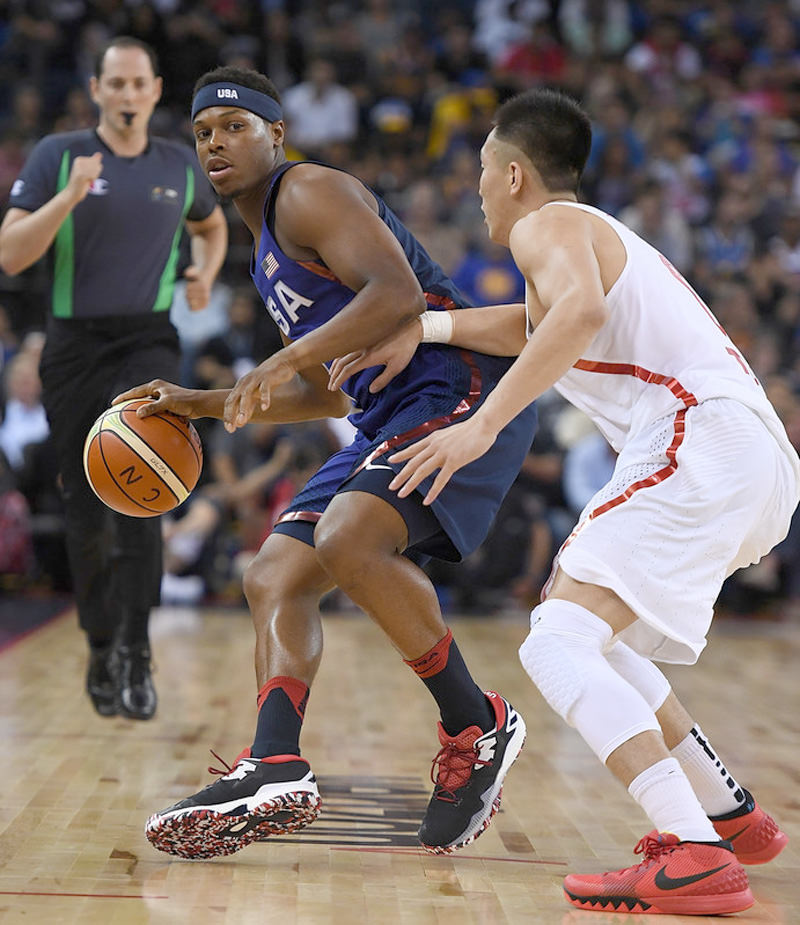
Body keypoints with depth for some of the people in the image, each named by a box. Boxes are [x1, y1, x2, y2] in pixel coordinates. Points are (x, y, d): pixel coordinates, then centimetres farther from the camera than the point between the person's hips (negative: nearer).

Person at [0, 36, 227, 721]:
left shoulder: (179, 166, 8)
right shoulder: (58, 156, -1)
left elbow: (213, 226, 30)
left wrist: (205, 274, 9)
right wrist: (69, 197, -21)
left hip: (147, 342, 0)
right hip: (74, 345, 0)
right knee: (85, 510, 6)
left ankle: (134, 652, -19)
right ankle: (101, 647, 26)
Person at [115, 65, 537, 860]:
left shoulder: (311, 193, -5)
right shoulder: (268, 254, 25)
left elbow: (397, 293, -23)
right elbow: (325, 393, 30)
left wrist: (283, 361, -29)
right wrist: (203, 404, 24)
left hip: (458, 389, -10)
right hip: (386, 417, 10)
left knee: (347, 541, -30)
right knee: (274, 578, 2)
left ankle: (478, 728, -15)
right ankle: (275, 772, -13)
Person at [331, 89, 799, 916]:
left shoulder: (546, 225, 0)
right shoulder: (595, 231, 30)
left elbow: (581, 311, -22)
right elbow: (541, 326, 47)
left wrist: (483, 424, -26)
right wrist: (425, 329, 38)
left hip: (700, 441, -10)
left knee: (557, 647, -17)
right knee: (582, 623, 25)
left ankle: (695, 858, -30)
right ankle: (729, 816, 25)